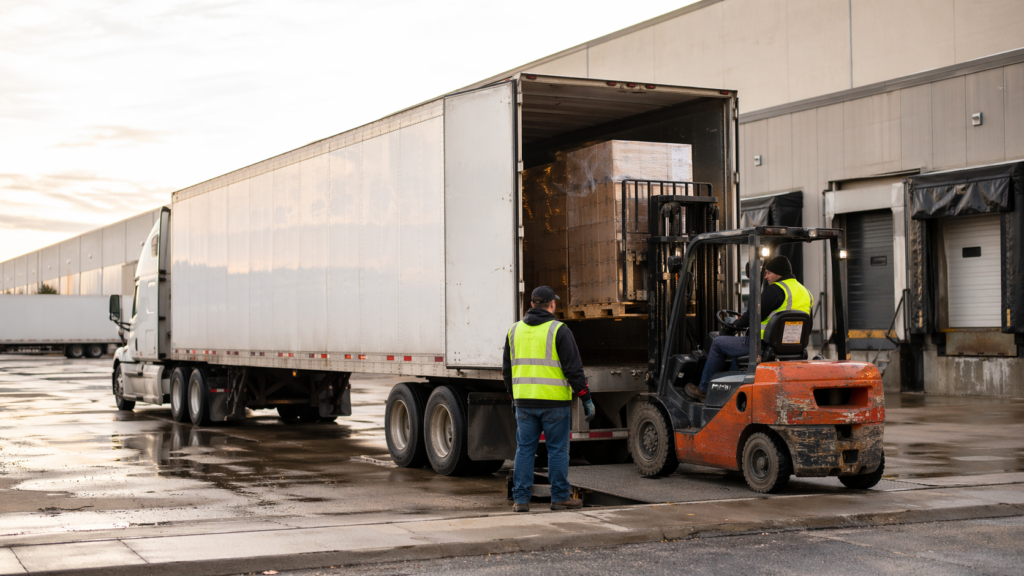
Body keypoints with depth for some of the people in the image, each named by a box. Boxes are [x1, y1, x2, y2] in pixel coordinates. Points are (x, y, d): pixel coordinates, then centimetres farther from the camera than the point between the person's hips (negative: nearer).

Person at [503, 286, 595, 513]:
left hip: (524, 401, 4)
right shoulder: (559, 330, -6)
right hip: (554, 401, -4)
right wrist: (586, 398, -3)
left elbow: (507, 369, 16)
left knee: (524, 449, 8)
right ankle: (560, 497, 10)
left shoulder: (515, 330, 9)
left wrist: (514, 396, 27)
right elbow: (573, 368, -9)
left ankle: (520, 498, 7)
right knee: (558, 449, 5)